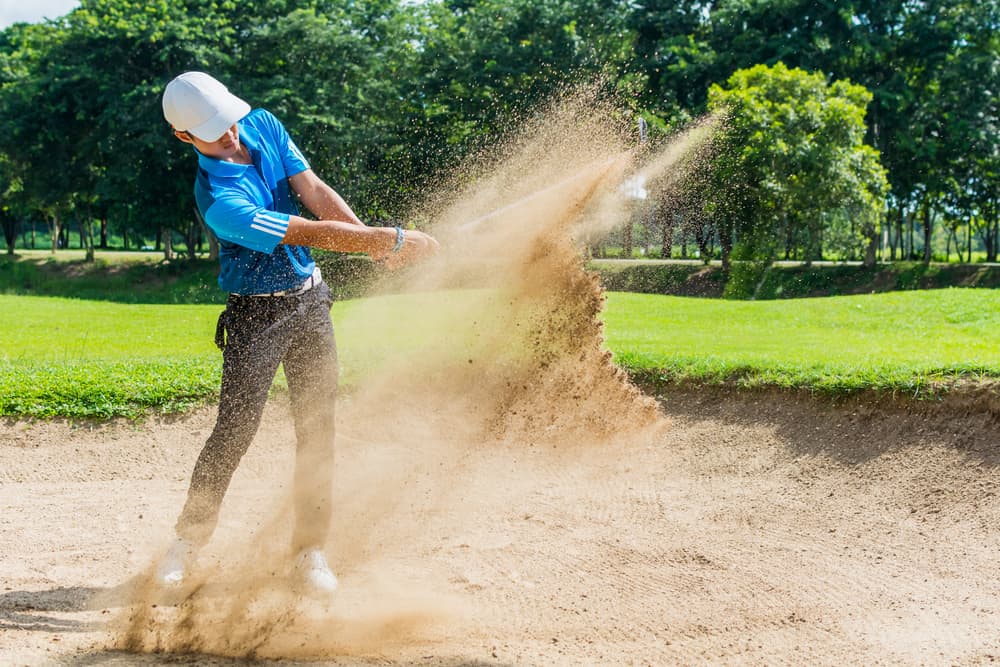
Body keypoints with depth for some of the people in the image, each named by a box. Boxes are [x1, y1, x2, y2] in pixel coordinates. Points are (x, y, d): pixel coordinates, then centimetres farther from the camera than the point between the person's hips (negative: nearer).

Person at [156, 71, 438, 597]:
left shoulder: (262, 125, -2)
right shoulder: (217, 198, -25)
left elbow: (315, 193, -5)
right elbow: (312, 233, -26)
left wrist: (376, 242, -17)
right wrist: (390, 238, -25)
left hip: (310, 300, 6)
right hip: (257, 315, -6)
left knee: (317, 428, 3)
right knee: (235, 429, -8)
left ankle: (310, 552, 9)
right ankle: (187, 542, 9)